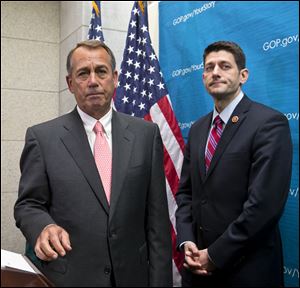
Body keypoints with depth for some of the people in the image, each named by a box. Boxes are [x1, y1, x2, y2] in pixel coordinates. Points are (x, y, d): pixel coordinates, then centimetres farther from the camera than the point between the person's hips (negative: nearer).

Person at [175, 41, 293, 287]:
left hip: (246, 268, -5)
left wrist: (215, 256, -15)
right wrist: (187, 242, -4)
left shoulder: (270, 123, -13)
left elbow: (265, 203, -20)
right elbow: (185, 191, 11)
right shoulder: (198, 129, 9)